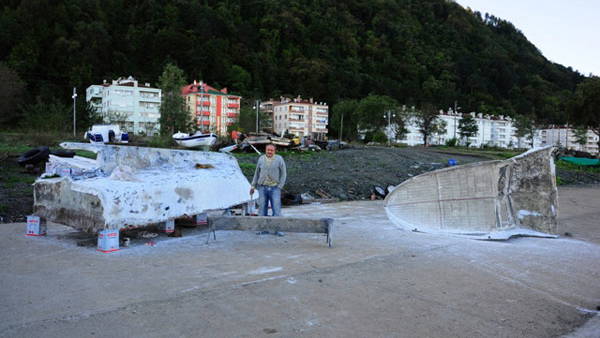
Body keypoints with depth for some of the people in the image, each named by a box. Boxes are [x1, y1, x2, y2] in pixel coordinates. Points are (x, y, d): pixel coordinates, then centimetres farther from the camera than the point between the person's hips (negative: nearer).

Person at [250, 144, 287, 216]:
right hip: (262, 188, 3)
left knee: (277, 211, -7)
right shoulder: (261, 159, 7)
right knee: (262, 210, 5)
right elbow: (257, 173, 16)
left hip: (275, 188, -2)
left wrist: (279, 187, -5)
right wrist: (253, 186, 13)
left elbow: (283, 174, 2)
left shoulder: (279, 159, -1)